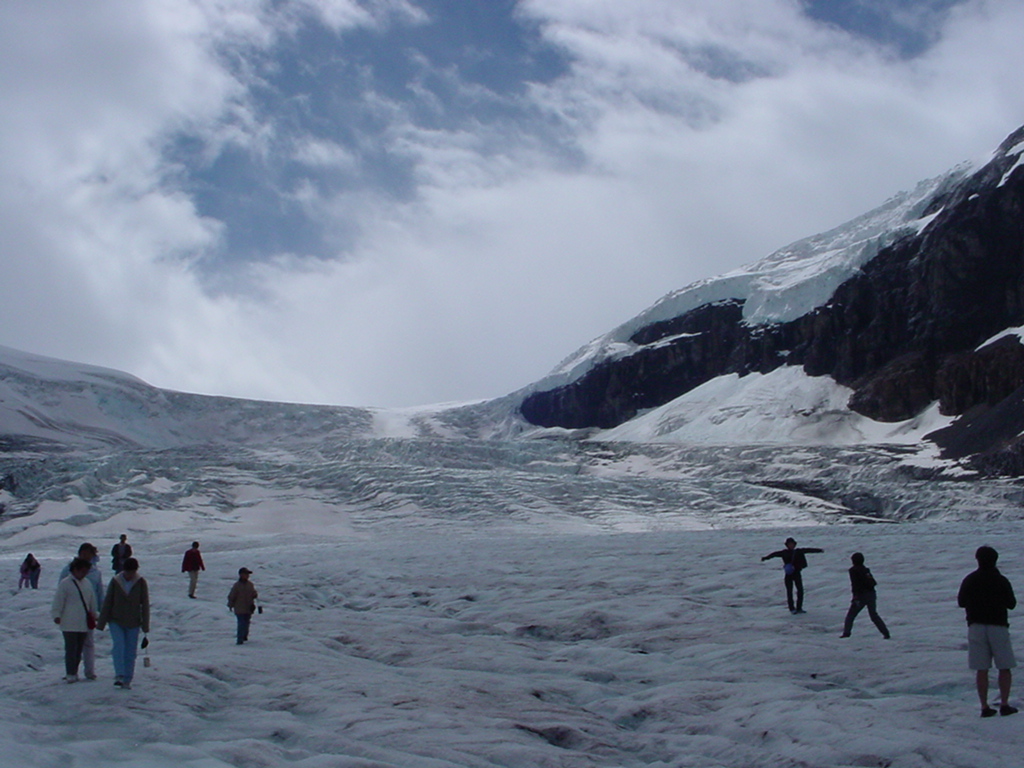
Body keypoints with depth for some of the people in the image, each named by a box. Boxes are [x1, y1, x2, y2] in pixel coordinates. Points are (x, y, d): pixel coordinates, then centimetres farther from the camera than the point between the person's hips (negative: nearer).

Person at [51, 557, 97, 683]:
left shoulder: (86, 583, 13)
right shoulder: (65, 583, -7)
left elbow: (92, 600, 22)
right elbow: (58, 601, -9)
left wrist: (93, 614, 23)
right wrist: (56, 615, -16)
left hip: (84, 624, 6)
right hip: (69, 624, -6)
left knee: (79, 649, 10)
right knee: (71, 649, -7)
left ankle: (73, 672, 19)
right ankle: (70, 674, -4)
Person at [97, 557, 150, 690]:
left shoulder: (141, 583, -3)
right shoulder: (115, 582, -4)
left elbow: (145, 604, 1)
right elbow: (107, 603, 1)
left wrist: (145, 625, -1)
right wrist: (101, 623, 1)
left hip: (133, 623, 1)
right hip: (116, 621, -1)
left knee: (130, 652, 2)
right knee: (119, 646, -19)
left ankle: (127, 680, 9)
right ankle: (119, 675, -20)